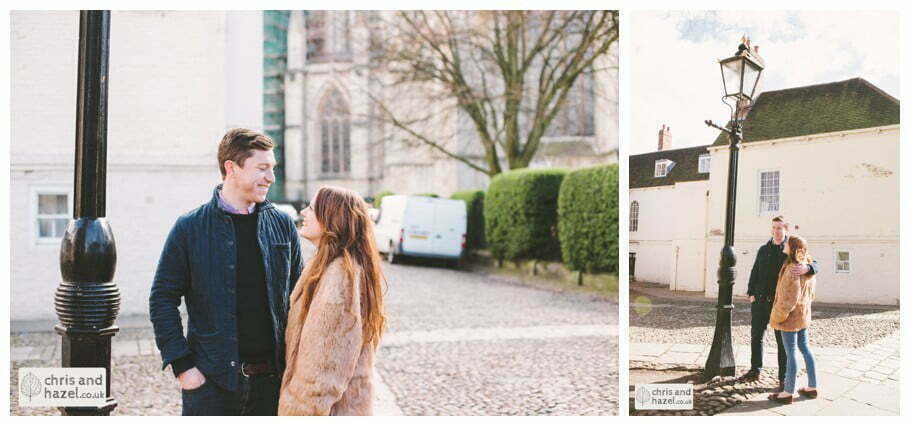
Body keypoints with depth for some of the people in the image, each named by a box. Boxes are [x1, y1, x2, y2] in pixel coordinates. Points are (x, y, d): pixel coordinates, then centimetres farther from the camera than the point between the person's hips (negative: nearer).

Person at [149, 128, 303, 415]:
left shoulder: (282, 225, 6)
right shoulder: (190, 228, -3)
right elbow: (163, 300, -1)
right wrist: (182, 365, -8)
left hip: (273, 379, 3)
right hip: (211, 380, -3)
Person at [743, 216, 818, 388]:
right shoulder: (764, 250, 10)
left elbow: (814, 264, -14)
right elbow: (755, 272, 13)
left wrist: (806, 268, -38)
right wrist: (752, 293, 3)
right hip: (760, 301, 4)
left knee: (782, 341, 1)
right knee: (756, 336, 10)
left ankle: (783, 377, 6)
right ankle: (755, 369, 23)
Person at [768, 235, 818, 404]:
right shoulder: (807, 267, 7)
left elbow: (790, 298, -22)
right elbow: (810, 294, 16)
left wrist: (777, 317, -14)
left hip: (791, 315, -9)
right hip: (804, 314, 9)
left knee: (791, 352, -3)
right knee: (805, 349, 15)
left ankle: (788, 392, 3)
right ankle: (812, 387, 22)